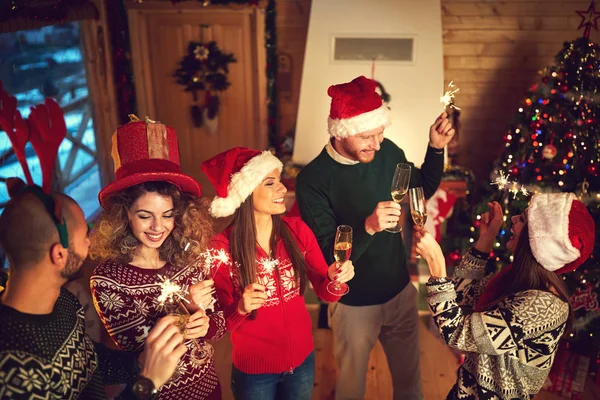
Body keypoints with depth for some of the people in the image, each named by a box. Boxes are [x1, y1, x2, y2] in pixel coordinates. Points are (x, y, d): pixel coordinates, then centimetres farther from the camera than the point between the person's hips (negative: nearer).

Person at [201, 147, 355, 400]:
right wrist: (241, 308, -33)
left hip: (302, 359, 3)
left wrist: (334, 278, -26)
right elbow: (222, 322, -12)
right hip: (254, 370, -3)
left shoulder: (297, 230, -11)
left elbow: (325, 291, -5)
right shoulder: (222, 249, -20)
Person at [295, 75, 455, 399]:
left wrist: (436, 149, -8)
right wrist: (368, 227, -42)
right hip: (354, 304, -4)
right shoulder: (313, 179, -24)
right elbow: (327, 256, -25)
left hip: (400, 291, 4)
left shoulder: (387, 151, -10)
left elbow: (423, 190, 8)